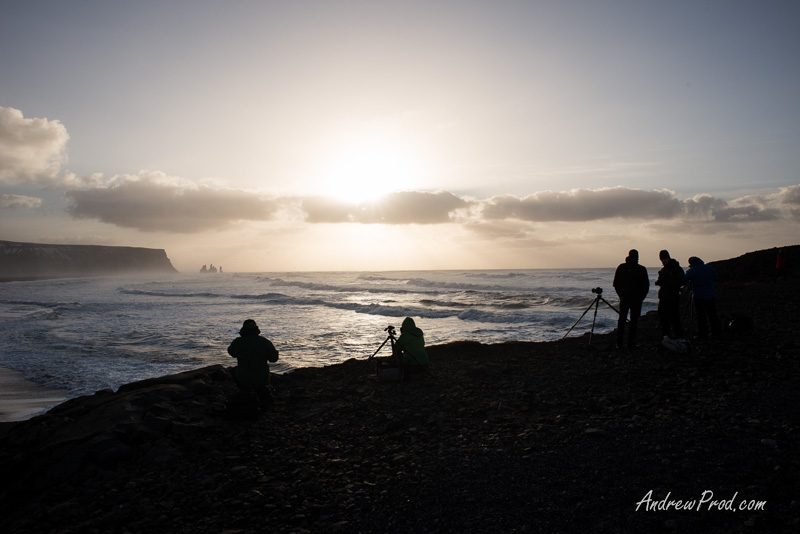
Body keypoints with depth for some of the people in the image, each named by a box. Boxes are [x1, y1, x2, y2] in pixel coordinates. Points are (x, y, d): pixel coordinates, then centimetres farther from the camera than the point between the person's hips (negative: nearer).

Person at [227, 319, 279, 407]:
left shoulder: (237, 342, -9)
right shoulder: (264, 341, -10)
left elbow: (231, 353, 13)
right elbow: (274, 358, -3)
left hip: (244, 380, 1)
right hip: (262, 379, -1)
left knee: (235, 370, 33)